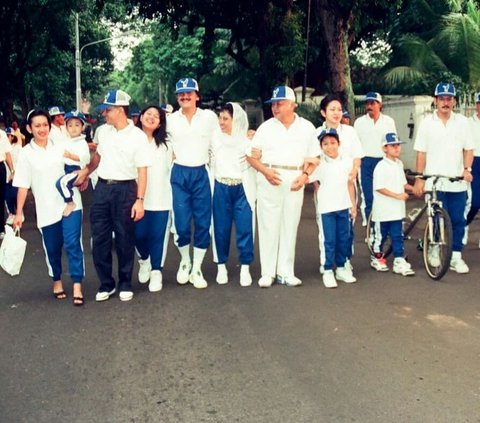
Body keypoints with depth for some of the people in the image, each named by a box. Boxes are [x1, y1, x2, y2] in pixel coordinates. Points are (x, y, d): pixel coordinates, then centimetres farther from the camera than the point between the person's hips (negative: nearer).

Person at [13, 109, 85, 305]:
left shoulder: (61, 147, 3)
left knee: (73, 245, -7)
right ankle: (57, 280, 34)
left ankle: (77, 286, -1)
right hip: (47, 209, 0)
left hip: (70, 203, 0)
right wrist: (19, 213, -3)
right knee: (52, 249, 11)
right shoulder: (26, 153, -1)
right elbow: (22, 185, -1)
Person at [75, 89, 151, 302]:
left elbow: (142, 171, -11)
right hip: (102, 188, 5)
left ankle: (125, 284, 20)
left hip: (125, 189, -5)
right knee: (100, 239, 6)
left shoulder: (138, 136, -10)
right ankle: (106, 284, 19)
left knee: (124, 240, 5)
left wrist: (140, 200, -15)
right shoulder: (103, 131, 6)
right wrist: (86, 172, 16)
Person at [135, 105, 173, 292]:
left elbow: (170, 168, 15)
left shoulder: (165, 144, 12)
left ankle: (156, 271, 16)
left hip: (160, 198, 2)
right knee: (139, 234, -2)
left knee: (158, 236, 2)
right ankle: (144, 260, 28)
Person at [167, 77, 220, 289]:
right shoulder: (170, 119, 4)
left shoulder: (209, 117, 2)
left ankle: (197, 268, 11)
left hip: (201, 174, 0)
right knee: (181, 224, 0)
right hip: (179, 174, 0)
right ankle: (184, 262, 24)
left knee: (203, 223, 0)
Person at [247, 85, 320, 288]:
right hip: (269, 180, -1)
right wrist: (265, 171, -12)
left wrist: (305, 175, -7)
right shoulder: (266, 127, 5)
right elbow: (251, 155, 4)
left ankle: (285, 272, 14)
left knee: (290, 226, 6)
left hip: (294, 181, 1)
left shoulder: (307, 127, 8)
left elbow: (313, 157, 10)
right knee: (268, 226, 1)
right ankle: (267, 272, 9)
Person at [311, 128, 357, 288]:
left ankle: (341, 268, 24)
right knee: (328, 240, 0)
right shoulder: (319, 164, -5)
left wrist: (353, 205, 12)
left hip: (344, 206, 4)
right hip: (326, 208, -3)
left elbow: (350, 184, 10)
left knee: (343, 239, 11)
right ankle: (327, 271, 9)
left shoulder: (347, 160, 4)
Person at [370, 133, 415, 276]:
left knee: (398, 236, 5)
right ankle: (377, 258, 26)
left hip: (397, 209, 6)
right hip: (383, 209, -6)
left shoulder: (399, 164, 10)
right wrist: (397, 195, -23)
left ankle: (399, 261, 8)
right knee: (381, 235, 9)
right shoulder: (381, 166, -14)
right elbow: (379, 188, -19)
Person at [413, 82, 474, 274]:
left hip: (457, 182, 2)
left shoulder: (462, 122, 6)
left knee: (458, 220, 3)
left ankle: (456, 256, 14)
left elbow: (468, 149, 9)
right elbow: (421, 152, 0)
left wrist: (467, 169, -6)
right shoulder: (427, 122, 1)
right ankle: (434, 248, 23)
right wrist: (419, 178, -4)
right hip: (434, 181, -2)